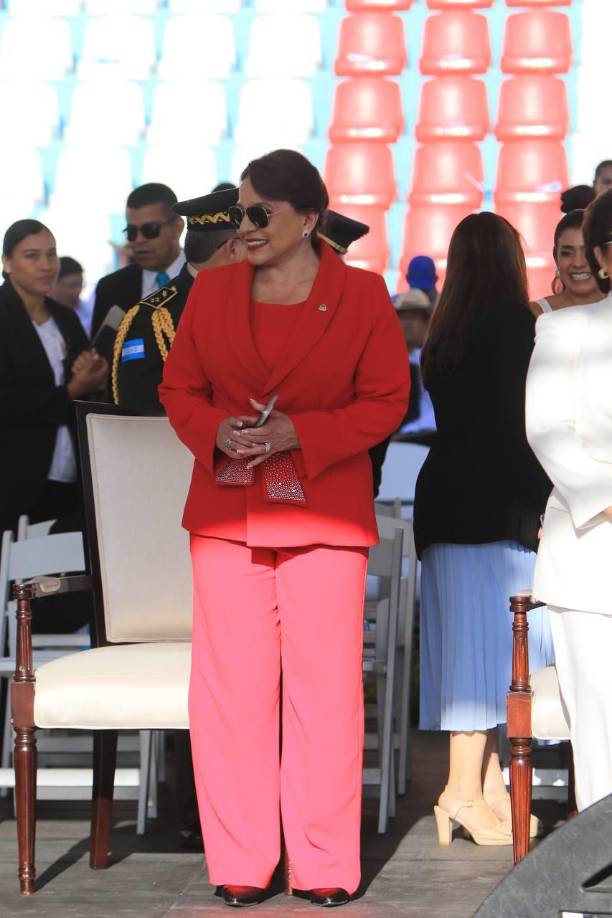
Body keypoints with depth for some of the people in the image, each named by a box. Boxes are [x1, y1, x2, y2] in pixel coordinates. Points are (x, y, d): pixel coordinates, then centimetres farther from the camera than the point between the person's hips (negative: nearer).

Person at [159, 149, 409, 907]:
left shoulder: (362, 294, 0)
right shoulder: (212, 290, 8)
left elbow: (388, 401, 0)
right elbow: (178, 387, 13)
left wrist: (300, 434, -13)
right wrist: (216, 433, -8)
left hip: (324, 512, -2)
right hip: (226, 513, 2)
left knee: (325, 687, -1)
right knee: (230, 687, 2)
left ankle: (326, 865, 10)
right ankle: (239, 864, 12)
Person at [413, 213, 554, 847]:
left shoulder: (444, 334, 11)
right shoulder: (517, 325, -10)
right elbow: (525, 422, -13)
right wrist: (542, 502, -6)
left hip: (445, 494, 7)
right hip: (497, 502, -7)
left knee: (472, 649, 9)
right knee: (488, 640, -5)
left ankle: (488, 786, 14)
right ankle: (466, 789, -6)